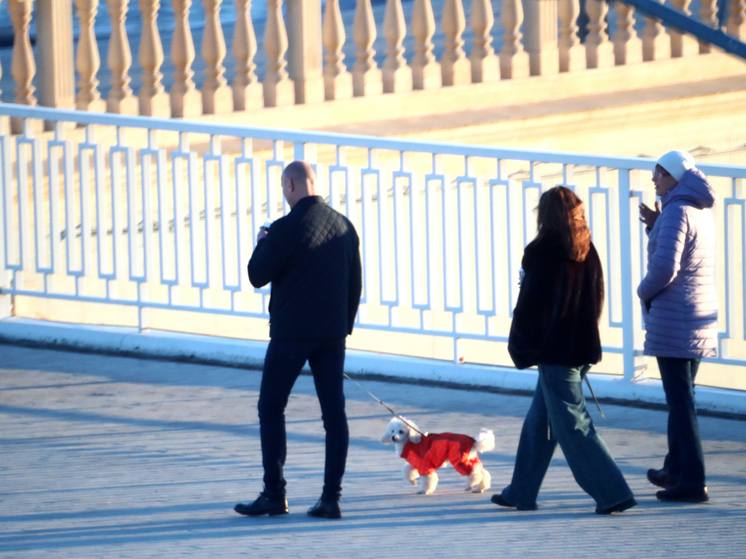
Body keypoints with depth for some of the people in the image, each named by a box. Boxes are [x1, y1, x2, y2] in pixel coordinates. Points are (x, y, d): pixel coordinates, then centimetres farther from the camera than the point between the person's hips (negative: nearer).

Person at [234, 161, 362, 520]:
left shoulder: (286, 229, -14)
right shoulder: (343, 227, 6)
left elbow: (257, 276, -8)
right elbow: (355, 284, 12)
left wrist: (262, 244, 10)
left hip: (291, 333, -5)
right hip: (333, 334, 5)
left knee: (271, 408, 5)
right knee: (334, 411, 5)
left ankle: (274, 494, 1)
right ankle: (331, 497, 2)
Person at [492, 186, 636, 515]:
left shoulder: (544, 252, -15)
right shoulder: (587, 251, 6)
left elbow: (531, 303, -11)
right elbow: (597, 299, 11)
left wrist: (521, 347, 1)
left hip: (554, 350, -8)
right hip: (583, 348, 8)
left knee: (572, 425, -4)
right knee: (539, 422, 17)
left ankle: (612, 493, -9)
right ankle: (522, 492, 24)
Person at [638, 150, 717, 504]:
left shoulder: (676, 212, -17)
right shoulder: (702, 211, 11)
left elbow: (664, 267, -26)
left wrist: (644, 292, -7)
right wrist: (656, 226, 10)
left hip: (673, 317, -9)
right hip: (701, 316, 9)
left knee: (680, 399, -6)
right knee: (682, 396, 20)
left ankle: (692, 482, -7)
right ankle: (676, 469, 31)